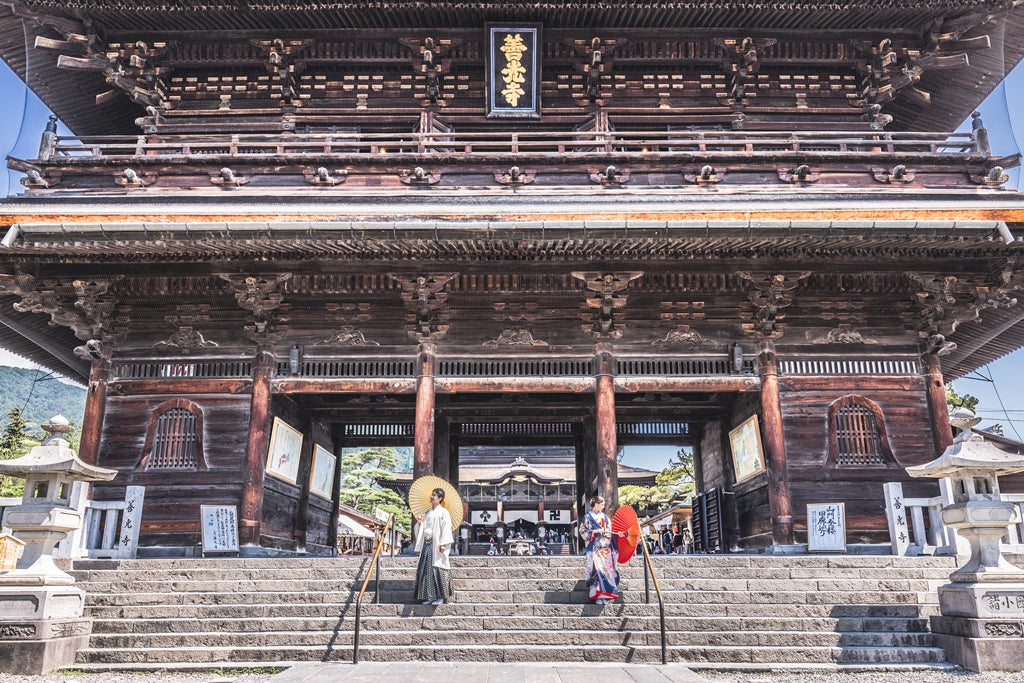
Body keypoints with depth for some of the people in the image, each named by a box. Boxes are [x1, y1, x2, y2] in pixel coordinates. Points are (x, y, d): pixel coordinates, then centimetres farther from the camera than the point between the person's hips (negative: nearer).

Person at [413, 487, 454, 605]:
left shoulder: (443, 512, -1)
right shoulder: (427, 513, 18)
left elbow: (446, 529, -9)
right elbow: (422, 530, 22)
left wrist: (443, 544, -17)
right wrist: (419, 523, 0)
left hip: (436, 545, -7)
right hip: (426, 544, 7)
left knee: (437, 569, -8)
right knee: (425, 569, 3)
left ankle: (440, 597, -3)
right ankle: (429, 597, 9)